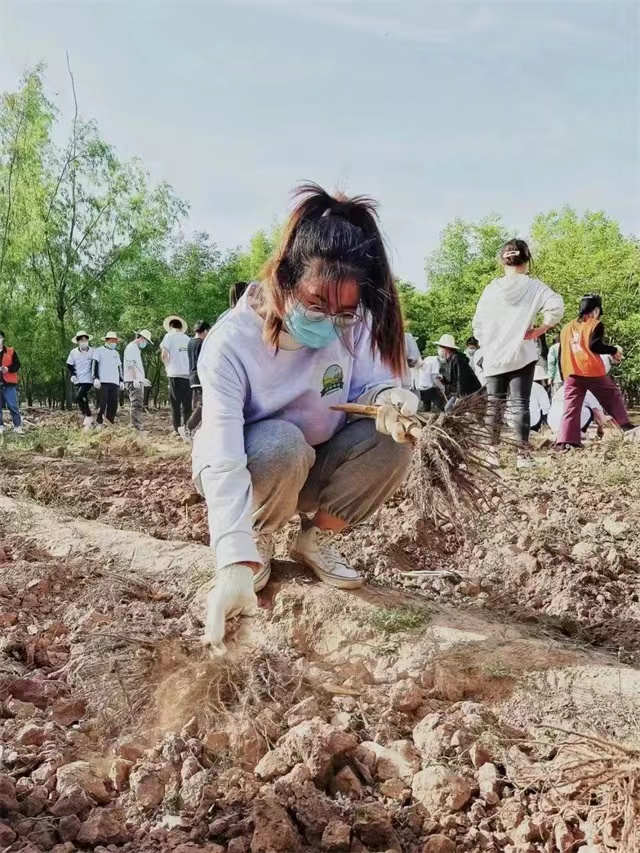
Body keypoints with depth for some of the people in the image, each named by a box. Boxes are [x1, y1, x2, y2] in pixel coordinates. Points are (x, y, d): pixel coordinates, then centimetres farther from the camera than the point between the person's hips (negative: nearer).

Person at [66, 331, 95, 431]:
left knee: (77, 398, -21)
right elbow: (69, 366, 10)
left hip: (88, 380, -5)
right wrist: (72, 375, -7)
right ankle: (89, 422, 18)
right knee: (83, 401, 8)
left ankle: (88, 417, -9)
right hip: (77, 381, 5)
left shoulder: (92, 351, -3)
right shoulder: (73, 352, 6)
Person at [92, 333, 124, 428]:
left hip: (115, 382, 6)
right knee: (102, 404, -11)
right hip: (103, 382, -6)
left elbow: (119, 367, 28)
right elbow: (94, 364, -3)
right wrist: (95, 378, -15)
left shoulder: (116, 353, 26)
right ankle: (99, 423, -8)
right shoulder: (99, 351, 6)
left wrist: (121, 381, 19)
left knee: (114, 404, -2)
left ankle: (110, 422, 1)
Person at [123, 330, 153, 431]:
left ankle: (135, 426, 17)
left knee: (138, 405, 13)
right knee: (136, 404, -15)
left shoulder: (136, 349, 23)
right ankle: (136, 427, -19)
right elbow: (131, 365, -18)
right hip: (133, 381, -11)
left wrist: (142, 379, 28)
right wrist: (135, 379, -25)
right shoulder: (131, 347, -7)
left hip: (138, 381, 11)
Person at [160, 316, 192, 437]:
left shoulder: (169, 336, 3)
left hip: (175, 373, -3)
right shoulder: (187, 338, 15)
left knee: (175, 403, 3)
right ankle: (184, 426, -7)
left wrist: (167, 366, 9)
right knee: (187, 403, 7)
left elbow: (164, 354, -7)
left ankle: (177, 429, 3)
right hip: (189, 374, 3)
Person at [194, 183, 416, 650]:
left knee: (392, 438, -24)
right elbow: (222, 462, -37)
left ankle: (317, 538, 0)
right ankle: (258, 543, -4)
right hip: (250, 467, -3)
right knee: (282, 445, -38)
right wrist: (235, 564, -47)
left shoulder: (353, 324, -19)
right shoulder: (230, 343, -31)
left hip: (315, 470, 4)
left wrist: (391, 398, -37)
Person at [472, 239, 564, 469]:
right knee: (520, 404, 0)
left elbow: (478, 324, 4)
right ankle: (523, 454, 0)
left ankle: (492, 452, 11)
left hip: (494, 357, 2)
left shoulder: (491, 288, 1)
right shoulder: (533, 286, -5)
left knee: (494, 405, 9)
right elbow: (557, 307, -20)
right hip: (522, 355, -2)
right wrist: (538, 330, -10)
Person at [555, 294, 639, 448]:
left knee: (571, 407, 1)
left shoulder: (566, 328, 21)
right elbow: (595, 346, -14)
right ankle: (627, 427, 11)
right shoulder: (595, 324, 3)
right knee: (613, 396, 13)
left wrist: (564, 377, 23)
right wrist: (614, 350, 0)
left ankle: (565, 441, -11)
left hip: (571, 373, 4)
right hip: (592, 371, -4)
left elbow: (561, 353, 19)